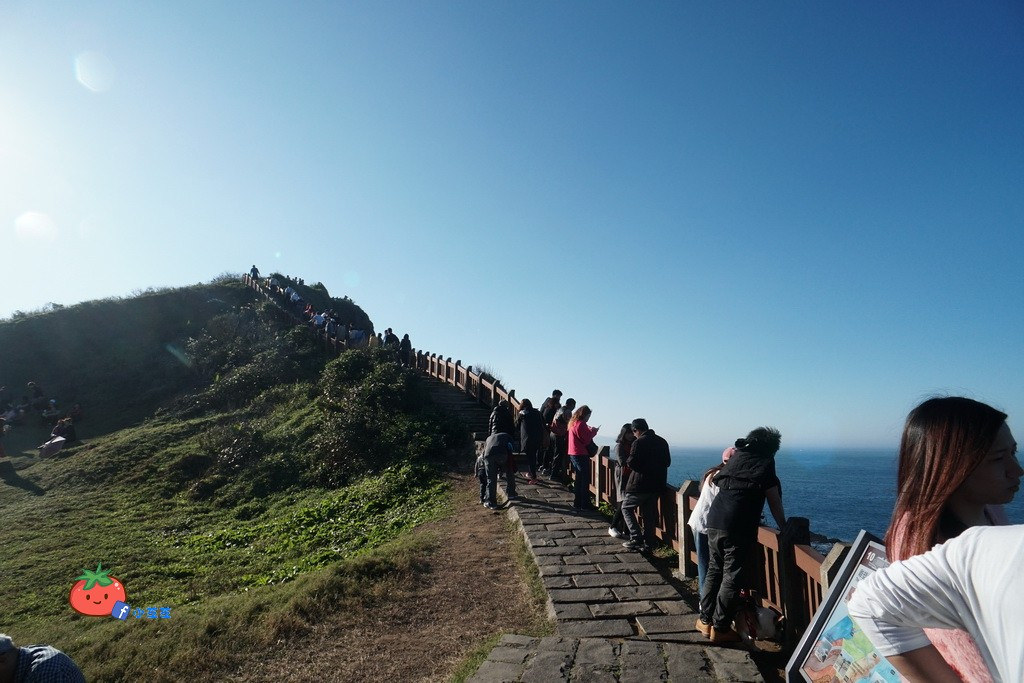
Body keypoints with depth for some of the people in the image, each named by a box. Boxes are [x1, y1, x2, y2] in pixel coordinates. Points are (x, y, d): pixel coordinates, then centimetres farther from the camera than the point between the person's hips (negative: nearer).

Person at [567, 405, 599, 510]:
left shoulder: (573, 423, 13)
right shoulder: (580, 424, -17)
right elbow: (586, 439, -17)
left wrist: (589, 430, 7)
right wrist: (593, 431, -4)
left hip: (573, 454, 10)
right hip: (581, 454, -10)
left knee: (578, 479, 15)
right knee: (585, 479, -3)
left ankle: (577, 502, 20)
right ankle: (585, 504, 0)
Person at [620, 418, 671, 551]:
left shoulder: (639, 442, -14)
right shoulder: (662, 442, 7)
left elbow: (631, 463, -18)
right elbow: (667, 462, 13)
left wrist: (628, 460, 3)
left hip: (640, 485, -7)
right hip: (658, 485, 7)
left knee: (626, 508, 9)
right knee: (649, 514, 13)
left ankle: (636, 538, -1)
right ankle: (647, 543, 15)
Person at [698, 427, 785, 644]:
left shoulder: (737, 456, 17)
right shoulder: (765, 464, 4)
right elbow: (775, 503, 5)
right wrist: (784, 528, 14)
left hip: (715, 520, 5)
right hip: (740, 527, -5)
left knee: (714, 570, 17)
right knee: (732, 577, 5)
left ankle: (705, 620, 25)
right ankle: (720, 628, 12)